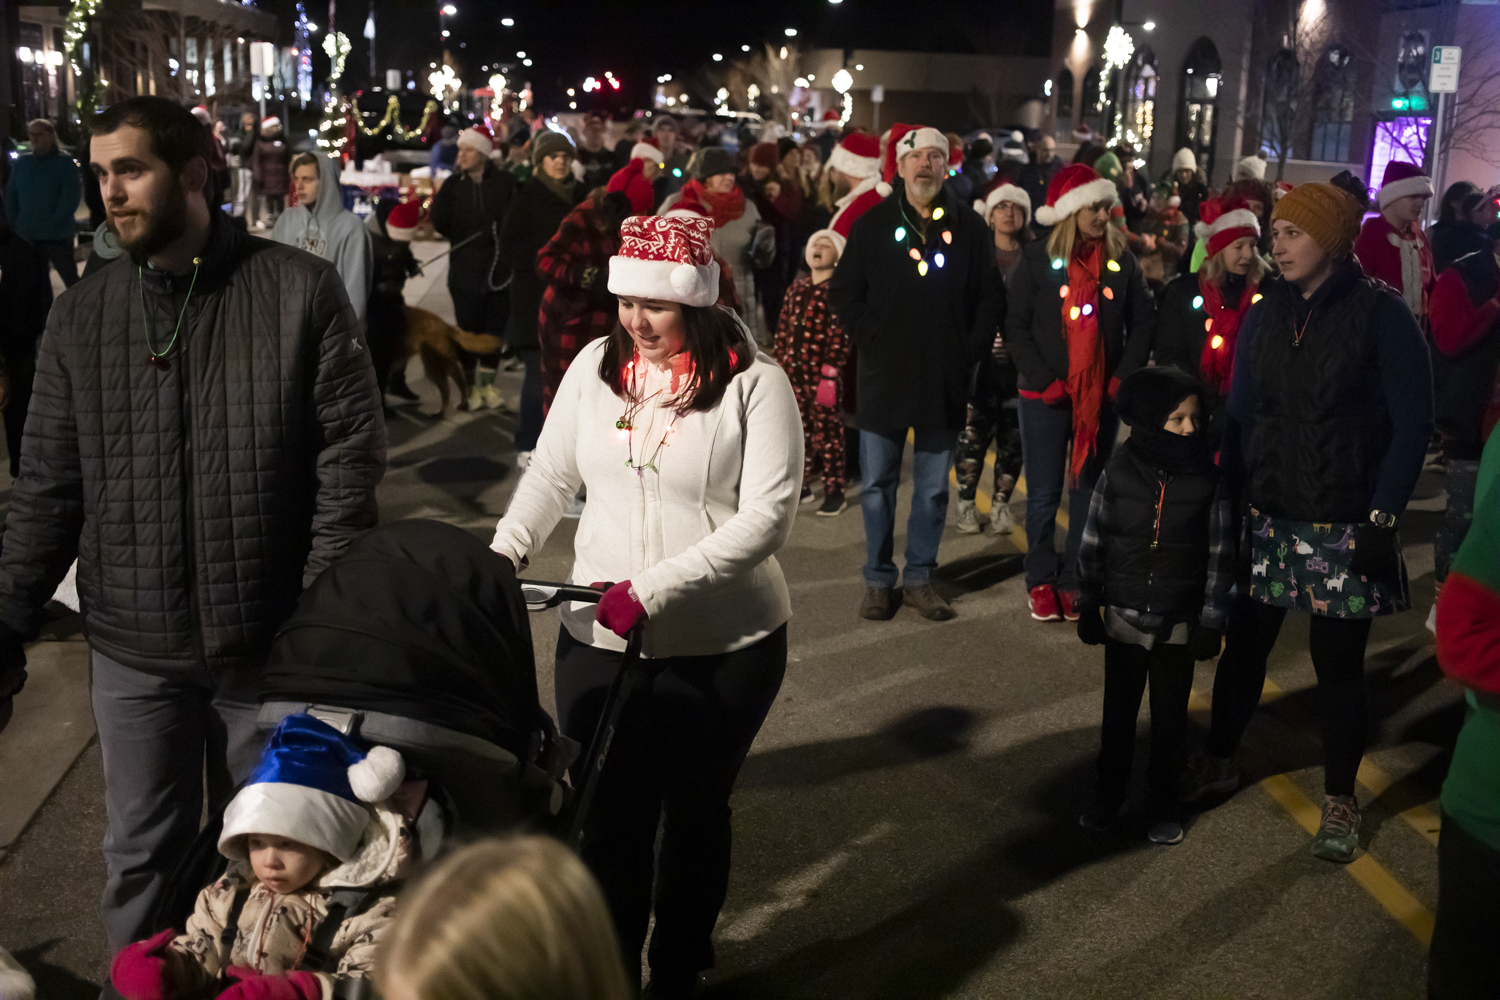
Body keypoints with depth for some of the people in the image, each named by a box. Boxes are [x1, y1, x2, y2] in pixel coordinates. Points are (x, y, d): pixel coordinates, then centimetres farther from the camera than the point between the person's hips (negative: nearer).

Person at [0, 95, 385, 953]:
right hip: (133, 650, 3)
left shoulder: (302, 290, -7)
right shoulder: (82, 316, 3)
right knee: (142, 853, 16)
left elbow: (352, 455, -9)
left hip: (272, 645, -2)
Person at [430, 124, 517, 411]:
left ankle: (488, 383, 20)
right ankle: (471, 385, 15)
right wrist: (439, 197, -14)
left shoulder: (504, 182, -1)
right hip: (465, 270, 0)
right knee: (467, 330, 4)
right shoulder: (453, 185, 3)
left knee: (494, 328, 7)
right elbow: (441, 225, -5)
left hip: (498, 269, 0)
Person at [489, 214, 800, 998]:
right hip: (598, 638, 2)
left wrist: (653, 588, -25)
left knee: (695, 811, 15)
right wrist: (504, 552, -11)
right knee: (611, 815, 7)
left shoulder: (753, 384, -12)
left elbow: (768, 515, -18)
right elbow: (551, 474, 7)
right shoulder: (596, 366, 1)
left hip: (723, 647, -2)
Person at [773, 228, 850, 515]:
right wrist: (776, 364, 11)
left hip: (821, 376, -6)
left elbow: (840, 337, -12)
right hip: (793, 373, 6)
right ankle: (802, 485, 23)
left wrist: (830, 375, -17)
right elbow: (783, 327, 16)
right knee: (799, 430, 13)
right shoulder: (798, 287, 14)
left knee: (827, 433, -1)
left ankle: (835, 492, 6)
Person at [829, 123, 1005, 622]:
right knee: (878, 483, 5)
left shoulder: (970, 228, 4)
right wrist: (871, 340, -7)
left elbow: (991, 296, 7)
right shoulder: (873, 225, 1)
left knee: (934, 487, 8)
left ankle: (920, 577, 20)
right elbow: (844, 292, 2)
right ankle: (878, 580, 16)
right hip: (884, 376, -1)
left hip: (944, 380, 1)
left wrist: (970, 349, -3)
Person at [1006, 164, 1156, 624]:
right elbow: (1016, 326, -6)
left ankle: (1074, 580, 19)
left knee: (1090, 491, 8)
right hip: (1046, 396, -2)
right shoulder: (1037, 259, -4)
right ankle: (1041, 580, 18)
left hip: (1101, 397, 2)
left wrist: (1124, 376, -6)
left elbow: (1143, 322, 5)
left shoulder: (1121, 261, 3)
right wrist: (1044, 380, -13)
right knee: (1044, 494, 4)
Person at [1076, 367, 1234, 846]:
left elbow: (1220, 556, -5)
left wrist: (1211, 623, -5)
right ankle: (1108, 795, 31)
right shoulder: (1118, 472, -9)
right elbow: (1093, 545, -1)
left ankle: (1162, 804, 28)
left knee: (1169, 719, 12)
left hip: (1179, 626, 0)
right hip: (1124, 620, 1)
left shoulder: (1208, 480, -9)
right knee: (1118, 714, 13)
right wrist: (1089, 609, 2)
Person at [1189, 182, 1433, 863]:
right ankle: (1217, 761, 30)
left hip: (1343, 527, -3)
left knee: (1338, 664, 6)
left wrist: (1383, 519, -13)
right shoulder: (1265, 313, 5)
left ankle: (1339, 799, 23)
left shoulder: (1382, 315, -7)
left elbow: (1411, 425, -8)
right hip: (1264, 518, 3)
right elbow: (1239, 414, 6)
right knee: (1244, 645, 10)